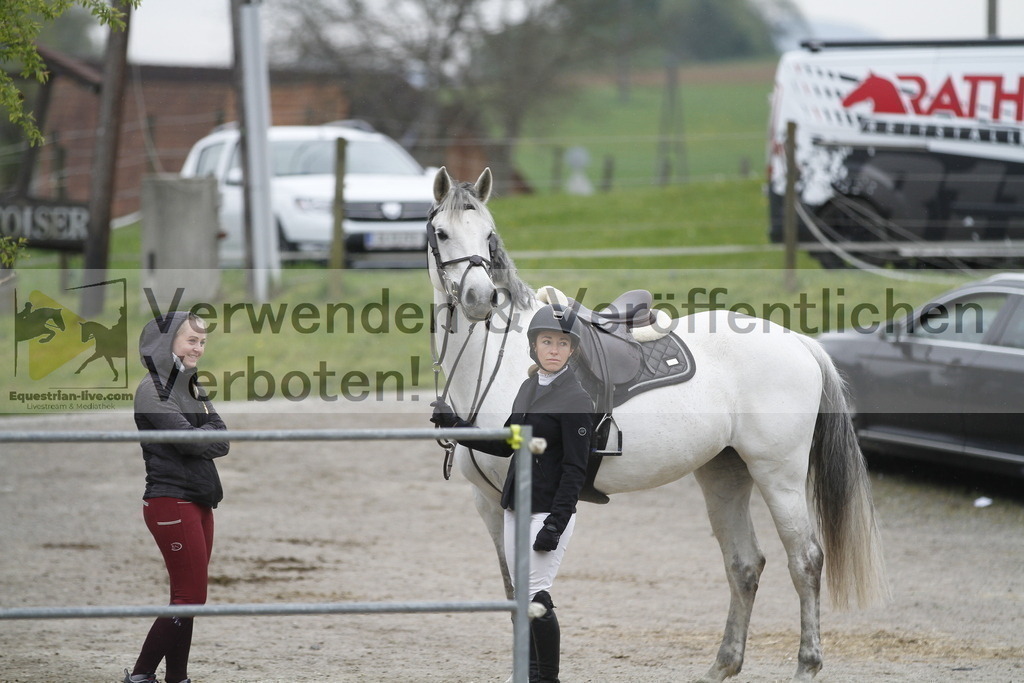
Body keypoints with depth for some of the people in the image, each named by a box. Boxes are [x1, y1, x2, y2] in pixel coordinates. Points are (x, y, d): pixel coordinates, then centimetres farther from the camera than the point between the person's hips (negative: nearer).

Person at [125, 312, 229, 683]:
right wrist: (206, 434, -1)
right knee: (191, 597, -9)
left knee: (188, 597, 7)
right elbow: (188, 439, -19)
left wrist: (199, 435, -11)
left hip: (199, 503, 8)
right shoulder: (152, 389, -10)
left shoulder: (192, 387, 15)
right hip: (171, 502, -8)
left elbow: (221, 440, 4)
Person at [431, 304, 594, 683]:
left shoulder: (575, 399, -12)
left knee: (536, 596, -11)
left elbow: (575, 468, -15)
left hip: (551, 510, -8)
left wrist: (555, 523, -21)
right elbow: (506, 445, 19)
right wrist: (454, 425, 11)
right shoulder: (529, 388, 12)